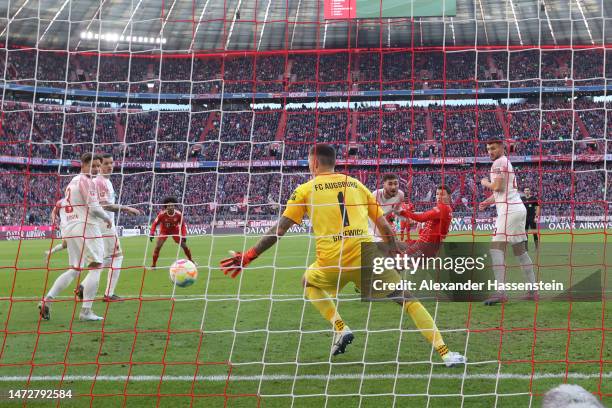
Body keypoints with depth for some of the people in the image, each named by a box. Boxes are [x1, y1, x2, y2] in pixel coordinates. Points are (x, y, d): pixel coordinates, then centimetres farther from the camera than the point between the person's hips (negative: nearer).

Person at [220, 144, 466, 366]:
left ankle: (340, 328, 13)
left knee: (309, 283, 31)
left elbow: (278, 231, 9)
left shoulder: (305, 190, 12)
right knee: (408, 300, 4)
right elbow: (384, 225, 20)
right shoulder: (356, 184, 19)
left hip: (331, 262, -1)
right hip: (367, 255, 1)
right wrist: (396, 251, 33)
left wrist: (249, 256, 15)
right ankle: (444, 353, -9)